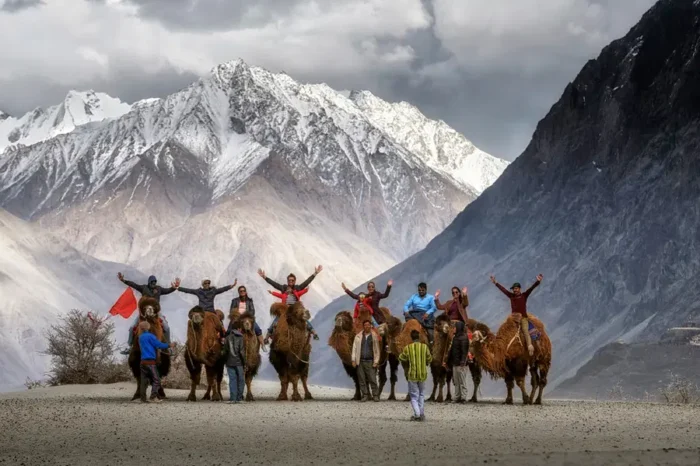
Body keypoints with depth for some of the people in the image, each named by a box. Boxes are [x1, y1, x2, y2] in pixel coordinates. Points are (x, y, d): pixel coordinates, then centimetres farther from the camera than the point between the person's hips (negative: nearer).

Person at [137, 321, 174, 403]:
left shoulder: (140, 337, 16)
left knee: (144, 381, 7)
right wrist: (169, 345, 6)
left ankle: (143, 398, 4)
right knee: (156, 380, -6)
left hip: (143, 361, 8)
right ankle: (153, 397, -17)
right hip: (150, 361, -8)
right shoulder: (150, 336, -8)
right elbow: (159, 345, -8)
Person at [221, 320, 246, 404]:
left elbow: (224, 351, 4)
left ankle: (232, 398, -2)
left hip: (230, 362, 3)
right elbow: (242, 352, -11)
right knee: (241, 380, 7)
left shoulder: (228, 338, 4)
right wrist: (245, 364, -6)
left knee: (232, 380, 4)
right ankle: (239, 398, 8)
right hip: (239, 362, -3)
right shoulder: (241, 338, -7)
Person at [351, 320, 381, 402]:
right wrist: (354, 360, 1)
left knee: (372, 379, -6)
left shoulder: (374, 337, 6)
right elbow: (354, 348, 8)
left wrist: (376, 361, -1)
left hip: (370, 361, -1)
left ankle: (375, 395, -1)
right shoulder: (358, 337, 7)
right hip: (360, 361, 1)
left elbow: (377, 350, 6)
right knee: (362, 380, 2)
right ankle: (365, 395, 9)